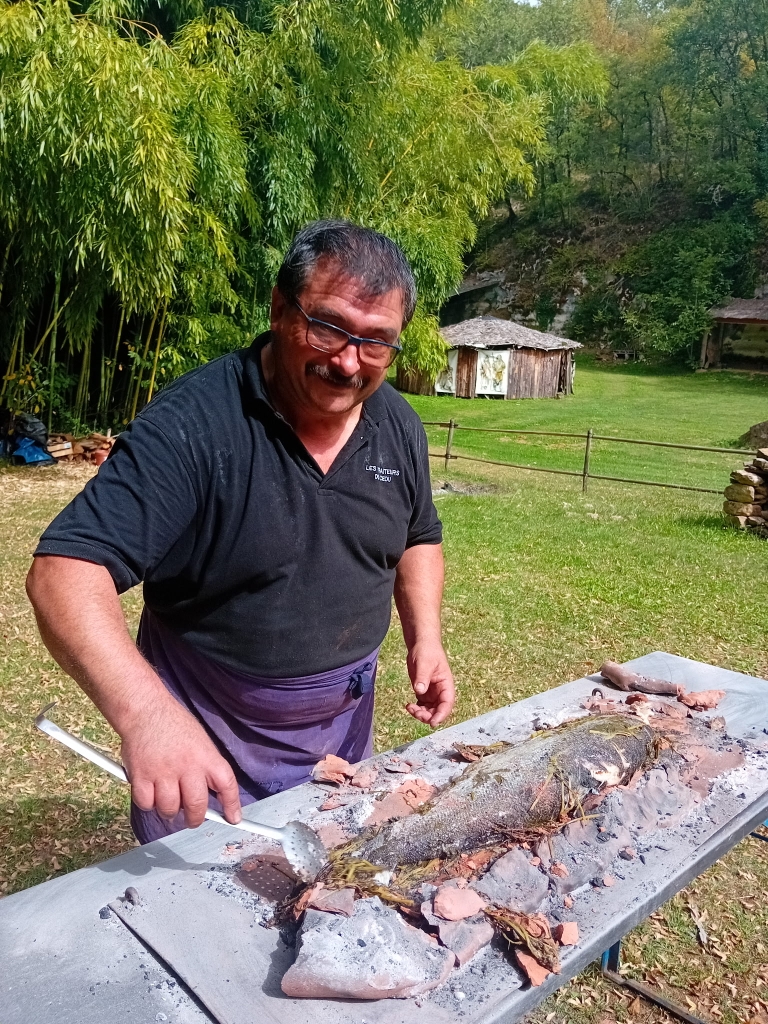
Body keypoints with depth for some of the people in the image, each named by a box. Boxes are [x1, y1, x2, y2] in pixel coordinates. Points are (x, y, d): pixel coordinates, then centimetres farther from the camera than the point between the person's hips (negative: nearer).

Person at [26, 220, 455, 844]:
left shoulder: (400, 426, -6)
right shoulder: (191, 425, -26)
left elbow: (418, 537, 11)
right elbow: (66, 571, -33)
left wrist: (425, 638, -4)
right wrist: (145, 711, -49)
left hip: (343, 730, 5)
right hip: (204, 746, -5)